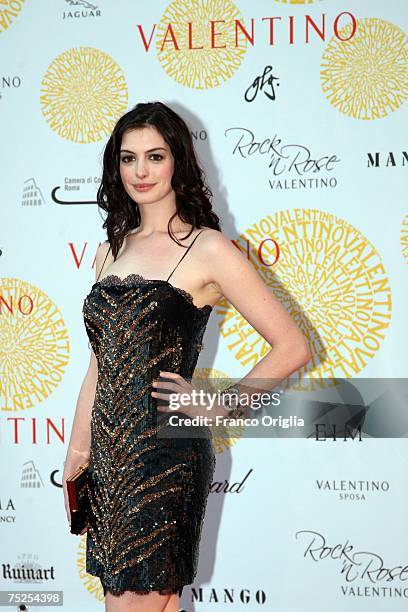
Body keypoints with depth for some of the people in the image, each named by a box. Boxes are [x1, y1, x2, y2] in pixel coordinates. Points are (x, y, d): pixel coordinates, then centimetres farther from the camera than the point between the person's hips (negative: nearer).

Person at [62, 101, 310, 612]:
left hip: (165, 457, -6)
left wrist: (215, 409, -9)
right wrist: (76, 450, 13)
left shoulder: (208, 249, -7)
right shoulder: (111, 249, 11)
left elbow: (291, 347, -9)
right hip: (108, 453, 6)